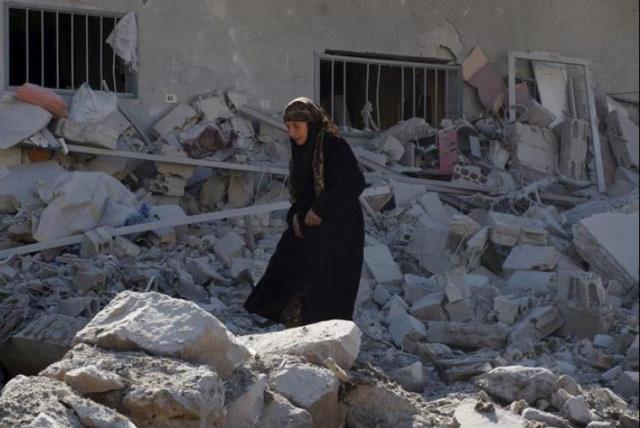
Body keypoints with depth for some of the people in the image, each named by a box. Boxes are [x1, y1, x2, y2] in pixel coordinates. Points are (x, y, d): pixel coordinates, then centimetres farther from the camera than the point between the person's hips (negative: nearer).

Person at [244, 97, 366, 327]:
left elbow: (355, 183, -21)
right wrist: (297, 217, -1)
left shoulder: (333, 146, -12)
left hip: (338, 232, -9)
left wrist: (320, 211, -18)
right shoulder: (302, 152, 13)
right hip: (311, 232, 9)